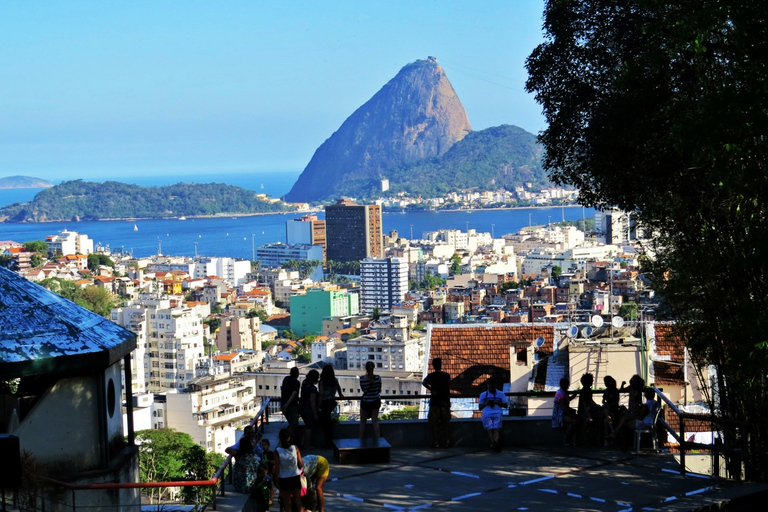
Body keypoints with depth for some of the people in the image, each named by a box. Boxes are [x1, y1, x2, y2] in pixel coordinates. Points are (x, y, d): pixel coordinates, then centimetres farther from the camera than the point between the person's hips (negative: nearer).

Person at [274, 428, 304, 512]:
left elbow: (277, 469, -12)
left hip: (284, 480, -2)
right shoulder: (295, 448, -11)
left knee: (287, 503, 9)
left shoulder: (277, 452, -15)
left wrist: (277, 481, 0)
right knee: (297, 501, 17)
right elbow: (301, 465, -6)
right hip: (295, 478, 2)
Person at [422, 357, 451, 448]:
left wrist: (431, 389, -6)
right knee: (446, 423, 9)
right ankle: (447, 442, 8)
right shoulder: (447, 375, 2)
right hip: (445, 402, 2)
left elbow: (424, 382, -21)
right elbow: (449, 388, 13)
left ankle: (436, 442, 0)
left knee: (435, 423, 3)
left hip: (434, 402, -2)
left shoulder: (431, 376, -4)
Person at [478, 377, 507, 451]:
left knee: (496, 428, -31)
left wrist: (497, 403, -1)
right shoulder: (483, 395, 27)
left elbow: (505, 405, 16)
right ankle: (493, 442, -49)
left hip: (497, 413, -1)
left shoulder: (500, 394, 25)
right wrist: (486, 403, 2)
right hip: (486, 414, 1)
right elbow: (480, 407, 22)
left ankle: (495, 441, -55)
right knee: (489, 428, -30)